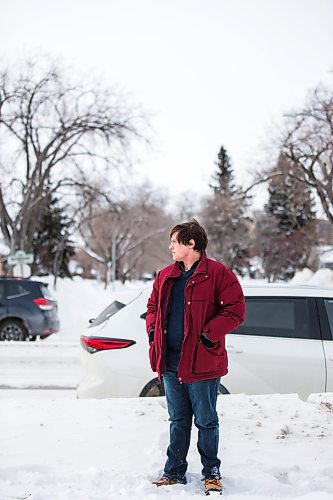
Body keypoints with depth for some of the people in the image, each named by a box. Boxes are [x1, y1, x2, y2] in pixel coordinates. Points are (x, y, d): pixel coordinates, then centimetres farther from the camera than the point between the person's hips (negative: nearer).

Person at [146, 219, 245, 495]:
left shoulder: (218, 273, -9)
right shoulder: (165, 276, 12)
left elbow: (235, 309, -12)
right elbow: (153, 305, 23)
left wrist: (210, 333, -18)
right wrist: (153, 328, 6)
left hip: (202, 361, -6)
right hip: (171, 361, 6)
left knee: (206, 421, 6)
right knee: (178, 421, 16)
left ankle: (212, 473, 21)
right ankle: (175, 472, 26)